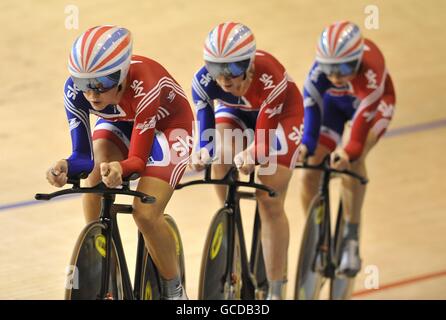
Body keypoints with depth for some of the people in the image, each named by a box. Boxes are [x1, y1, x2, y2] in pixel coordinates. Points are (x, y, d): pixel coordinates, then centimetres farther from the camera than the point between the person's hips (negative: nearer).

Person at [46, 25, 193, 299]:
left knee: (146, 214, -20)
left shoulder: (144, 87, -40)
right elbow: (83, 156, -24)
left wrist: (120, 168, -57)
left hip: (167, 127, -4)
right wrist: (66, 167, -47)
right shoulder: (75, 90, -28)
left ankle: (175, 290, 4)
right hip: (119, 124, 4)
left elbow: (138, 158, -35)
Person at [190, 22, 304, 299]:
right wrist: (202, 152, -48)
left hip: (279, 115, -3)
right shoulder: (204, 81, -31)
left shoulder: (270, 79, -40)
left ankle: (276, 289, -1)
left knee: (270, 203, -11)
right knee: (221, 160, -27)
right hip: (235, 112, 3)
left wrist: (250, 156, -55)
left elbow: (264, 139, -35)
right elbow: (205, 132, -26)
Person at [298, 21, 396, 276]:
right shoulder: (321, 66, -34)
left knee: (352, 158, -31)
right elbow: (311, 104, -36)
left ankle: (352, 238, -20)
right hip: (334, 103, 3)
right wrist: (306, 144, -49)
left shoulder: (370, 67, -43)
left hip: (372, 104, -3)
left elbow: (364, 112, -47)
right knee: (310, 171, -8)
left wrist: (350, 151, -58)